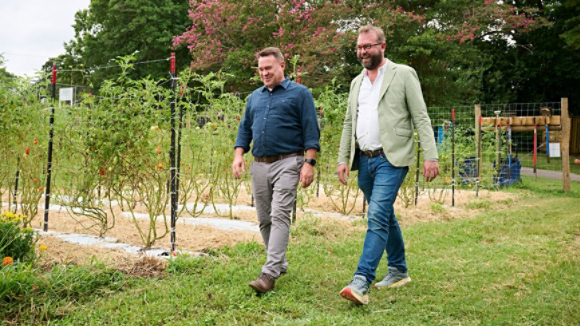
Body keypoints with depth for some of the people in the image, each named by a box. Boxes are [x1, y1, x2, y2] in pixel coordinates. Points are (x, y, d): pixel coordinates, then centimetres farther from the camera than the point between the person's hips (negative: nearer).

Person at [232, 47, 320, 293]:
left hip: (287, 163, -6)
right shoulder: (255, 97, 18)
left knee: (280, 216, -13)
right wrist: (238, 155, 6)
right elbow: (245, 129, 21)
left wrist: (309, 162, -13)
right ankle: (280, 264, 27)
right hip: (259, 165, 6)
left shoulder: (300, 93, 2)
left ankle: (270, 273, -16)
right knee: (264, 219, 10)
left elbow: (311, 132, -4)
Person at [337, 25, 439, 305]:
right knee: (385, 217, 15)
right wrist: (343, 159, 10)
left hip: (391, 159, -6)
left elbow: (421, 118, -6)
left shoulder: (403, 74, -1)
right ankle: (398, 271, 29)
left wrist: (431, 156, -13)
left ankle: (361, 282, -18)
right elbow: (349, 124, 18)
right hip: (364, 160, 7)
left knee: (377, 217, -16)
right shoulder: (357, 82, 16)